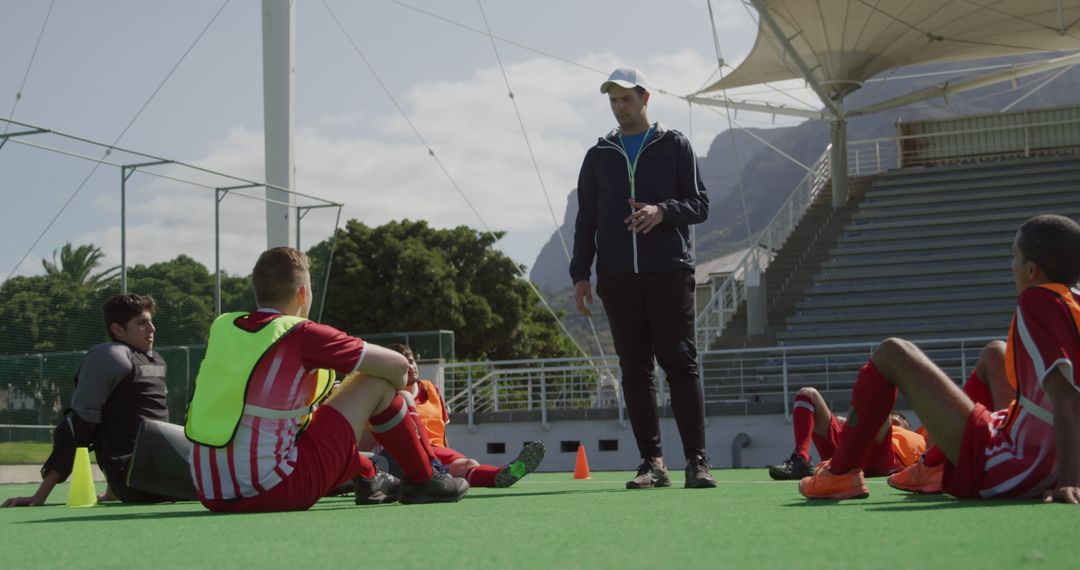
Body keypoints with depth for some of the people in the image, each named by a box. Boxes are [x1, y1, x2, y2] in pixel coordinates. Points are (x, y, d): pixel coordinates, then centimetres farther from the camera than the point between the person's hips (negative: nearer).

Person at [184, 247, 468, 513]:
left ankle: (367, 478, 47)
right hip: (276, 492, -7)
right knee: (377, 384, 5)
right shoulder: (302, 335, -8)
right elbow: (397, 366, -1)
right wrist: (394, 392, 22)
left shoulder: (220, 327, 8)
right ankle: (424, 480, 22)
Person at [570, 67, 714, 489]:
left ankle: (696, 461, -10)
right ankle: (651, 463, 3)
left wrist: (663, 211, -15)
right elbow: (585, 220, 16)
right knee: (635, 370, 1)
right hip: (617, 277, 3)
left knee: (680, 362, -9)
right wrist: (580, 274, 6)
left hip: (669, 271, -3)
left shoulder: (674, 146, 10)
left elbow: (699, 206, 5)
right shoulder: (599, 156, 18)